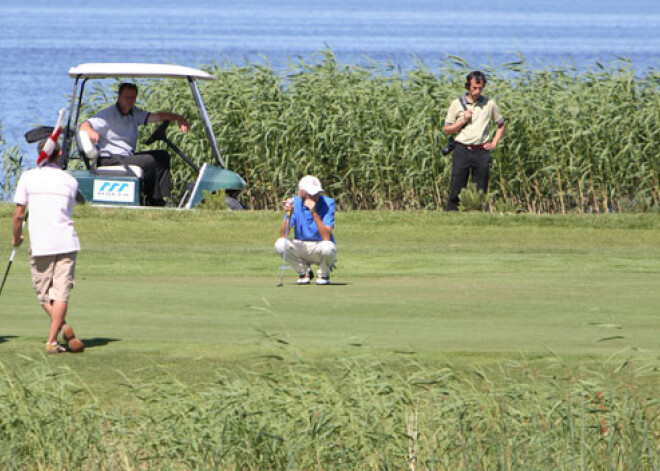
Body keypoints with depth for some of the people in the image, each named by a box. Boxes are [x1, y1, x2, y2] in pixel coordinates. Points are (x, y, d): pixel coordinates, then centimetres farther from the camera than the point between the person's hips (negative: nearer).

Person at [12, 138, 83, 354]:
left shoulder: (28, 177, 0)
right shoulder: (70, 181, 6)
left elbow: (19, 215, -2)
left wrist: (16, 237, 15)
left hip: (40, 245, -1)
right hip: (66, 243, 1)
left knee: (43, 293, 11)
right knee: (61, 293, 1)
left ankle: (63, 326, -12)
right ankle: (52, 341, -8)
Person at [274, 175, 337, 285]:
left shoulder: (328, 203, -16)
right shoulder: (294, 203, -8)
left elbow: (326, 237, -26)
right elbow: (283, 235, -13)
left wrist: (314, 213, -34)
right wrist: (289, 214, -29)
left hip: (319, 247, -2)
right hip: (302, 247, 2)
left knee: (327, 247, -37)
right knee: (280, 245, -26)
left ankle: (324, 274, -2)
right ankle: (304, 272, 1)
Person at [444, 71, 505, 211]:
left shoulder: (489, 104, 8)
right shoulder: (457, 104, 4)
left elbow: (501, 124, 21)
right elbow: (447, 130, 7)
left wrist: (494, 143, 9)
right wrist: (463, 121, -8)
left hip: (481, 151, 1)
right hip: (462, 150, -1)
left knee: (480, 191, 1)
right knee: (456, 188, -5)